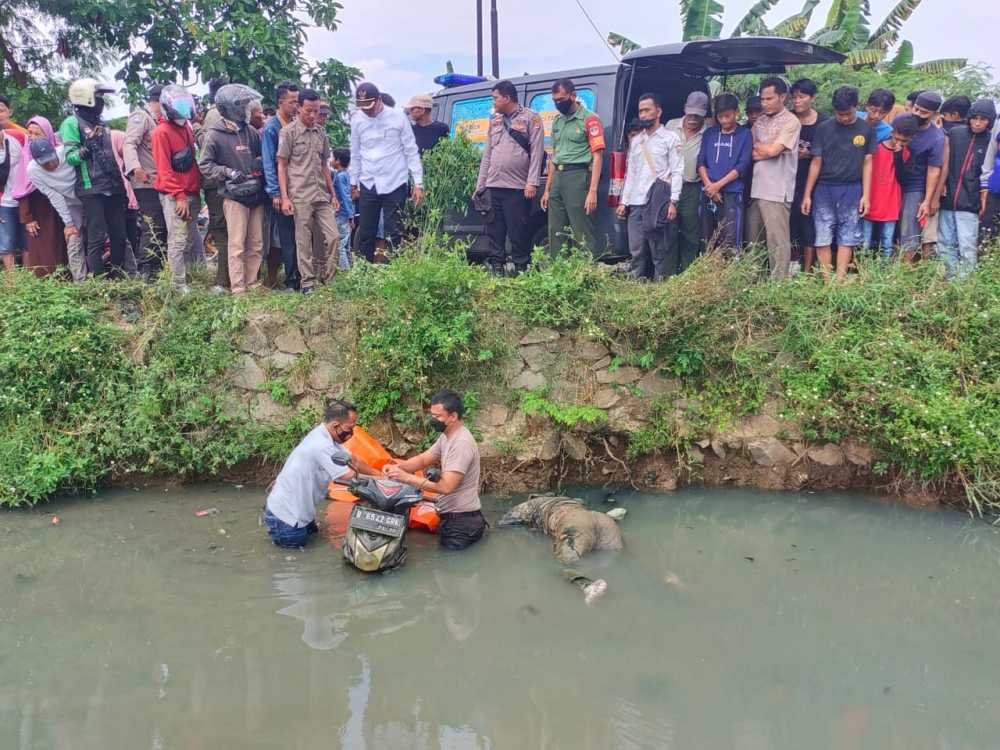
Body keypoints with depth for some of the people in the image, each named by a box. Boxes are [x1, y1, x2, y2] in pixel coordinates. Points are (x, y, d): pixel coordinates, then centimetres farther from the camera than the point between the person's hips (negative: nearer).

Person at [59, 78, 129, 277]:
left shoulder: (101, 124, 20)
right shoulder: (72, 123, -3)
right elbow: (70, 157, -12)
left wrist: (121, 185, 24)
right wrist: (88, 147, -30)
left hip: (113, 188, 7)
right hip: (92, 190, -7)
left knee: (119, 235, 7)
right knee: (97, 238, -10)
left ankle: (118, 275, 17)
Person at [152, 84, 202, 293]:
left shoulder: (187, 127, 15)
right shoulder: (162, 132, -8)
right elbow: (164, 170, -13)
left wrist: (197, 190, 13)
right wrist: (179, 196, -16)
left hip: (191, 192, 7)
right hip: (173, 195, -7)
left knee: (189, 240, 9)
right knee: (178, 241, -7)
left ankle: (186, 276, 16)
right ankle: (180, 285, -5)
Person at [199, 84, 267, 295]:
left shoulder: (250, 131, 9)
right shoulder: (215, 134, -3)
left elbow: (263, 154, 22)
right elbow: (205, 165, -2)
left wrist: (259, 164, 3)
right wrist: (227, 171, -13)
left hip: (256, 195, 5)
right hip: (234, 196, -5)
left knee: (256, 245, 8)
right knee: (237, 245, -5)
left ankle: (251, 284, 18)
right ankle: (238, 289, 0)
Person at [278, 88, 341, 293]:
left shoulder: (321, 132, 14)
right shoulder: (289, 132, -2)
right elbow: (281, 166, -2)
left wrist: (333, 194, 16)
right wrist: (284, 198, -9)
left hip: (322, 195, 5)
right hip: (300, 197, -5)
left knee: (333, 236, 0)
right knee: (304, 242, 0)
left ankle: (329, 278, 13)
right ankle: (308, 282, 9)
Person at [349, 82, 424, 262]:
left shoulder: (398, 118, -5)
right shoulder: (357, 120, 4)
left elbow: (411, 152, -2)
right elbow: (356, 154, 14)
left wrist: (418, 183, -5)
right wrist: (353, 183, 16)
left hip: (394, 184, -3)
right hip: (368, 185, 3)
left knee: (394, 235, -3)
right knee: (365, 235, 6)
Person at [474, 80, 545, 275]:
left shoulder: (531, 118, 0)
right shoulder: (494, 120, 19)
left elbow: (537, 152, -7)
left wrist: (532, 182, -15)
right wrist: (480, 184, 15)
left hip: (518, 187, -6)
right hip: (494, 186, 6)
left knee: (518, 232, -4)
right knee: (494, 230, 9)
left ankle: (521, 269, 4)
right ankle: (496, 266, 16)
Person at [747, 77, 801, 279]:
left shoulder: (791, 122, -4)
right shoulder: (759, 121, 15)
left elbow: (772, 150, -13)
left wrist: (756, 145, 3)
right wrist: (764, 151, -8)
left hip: (777, 192, -7)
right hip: (756, 189, 7)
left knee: (777, 241, -4)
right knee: (753, 240, 11)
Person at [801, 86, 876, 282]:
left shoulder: (866, 129, 3)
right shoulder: (824, 129, 1)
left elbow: (867, 163, 5)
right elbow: (816, 162, 4)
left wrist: (866, 195, 0)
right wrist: (807, 194, 2)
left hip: (852, 190, 0)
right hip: (824, 189, 0)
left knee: (847, 238, 1)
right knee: (823, 238, -2)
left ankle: (839, 281, 4)